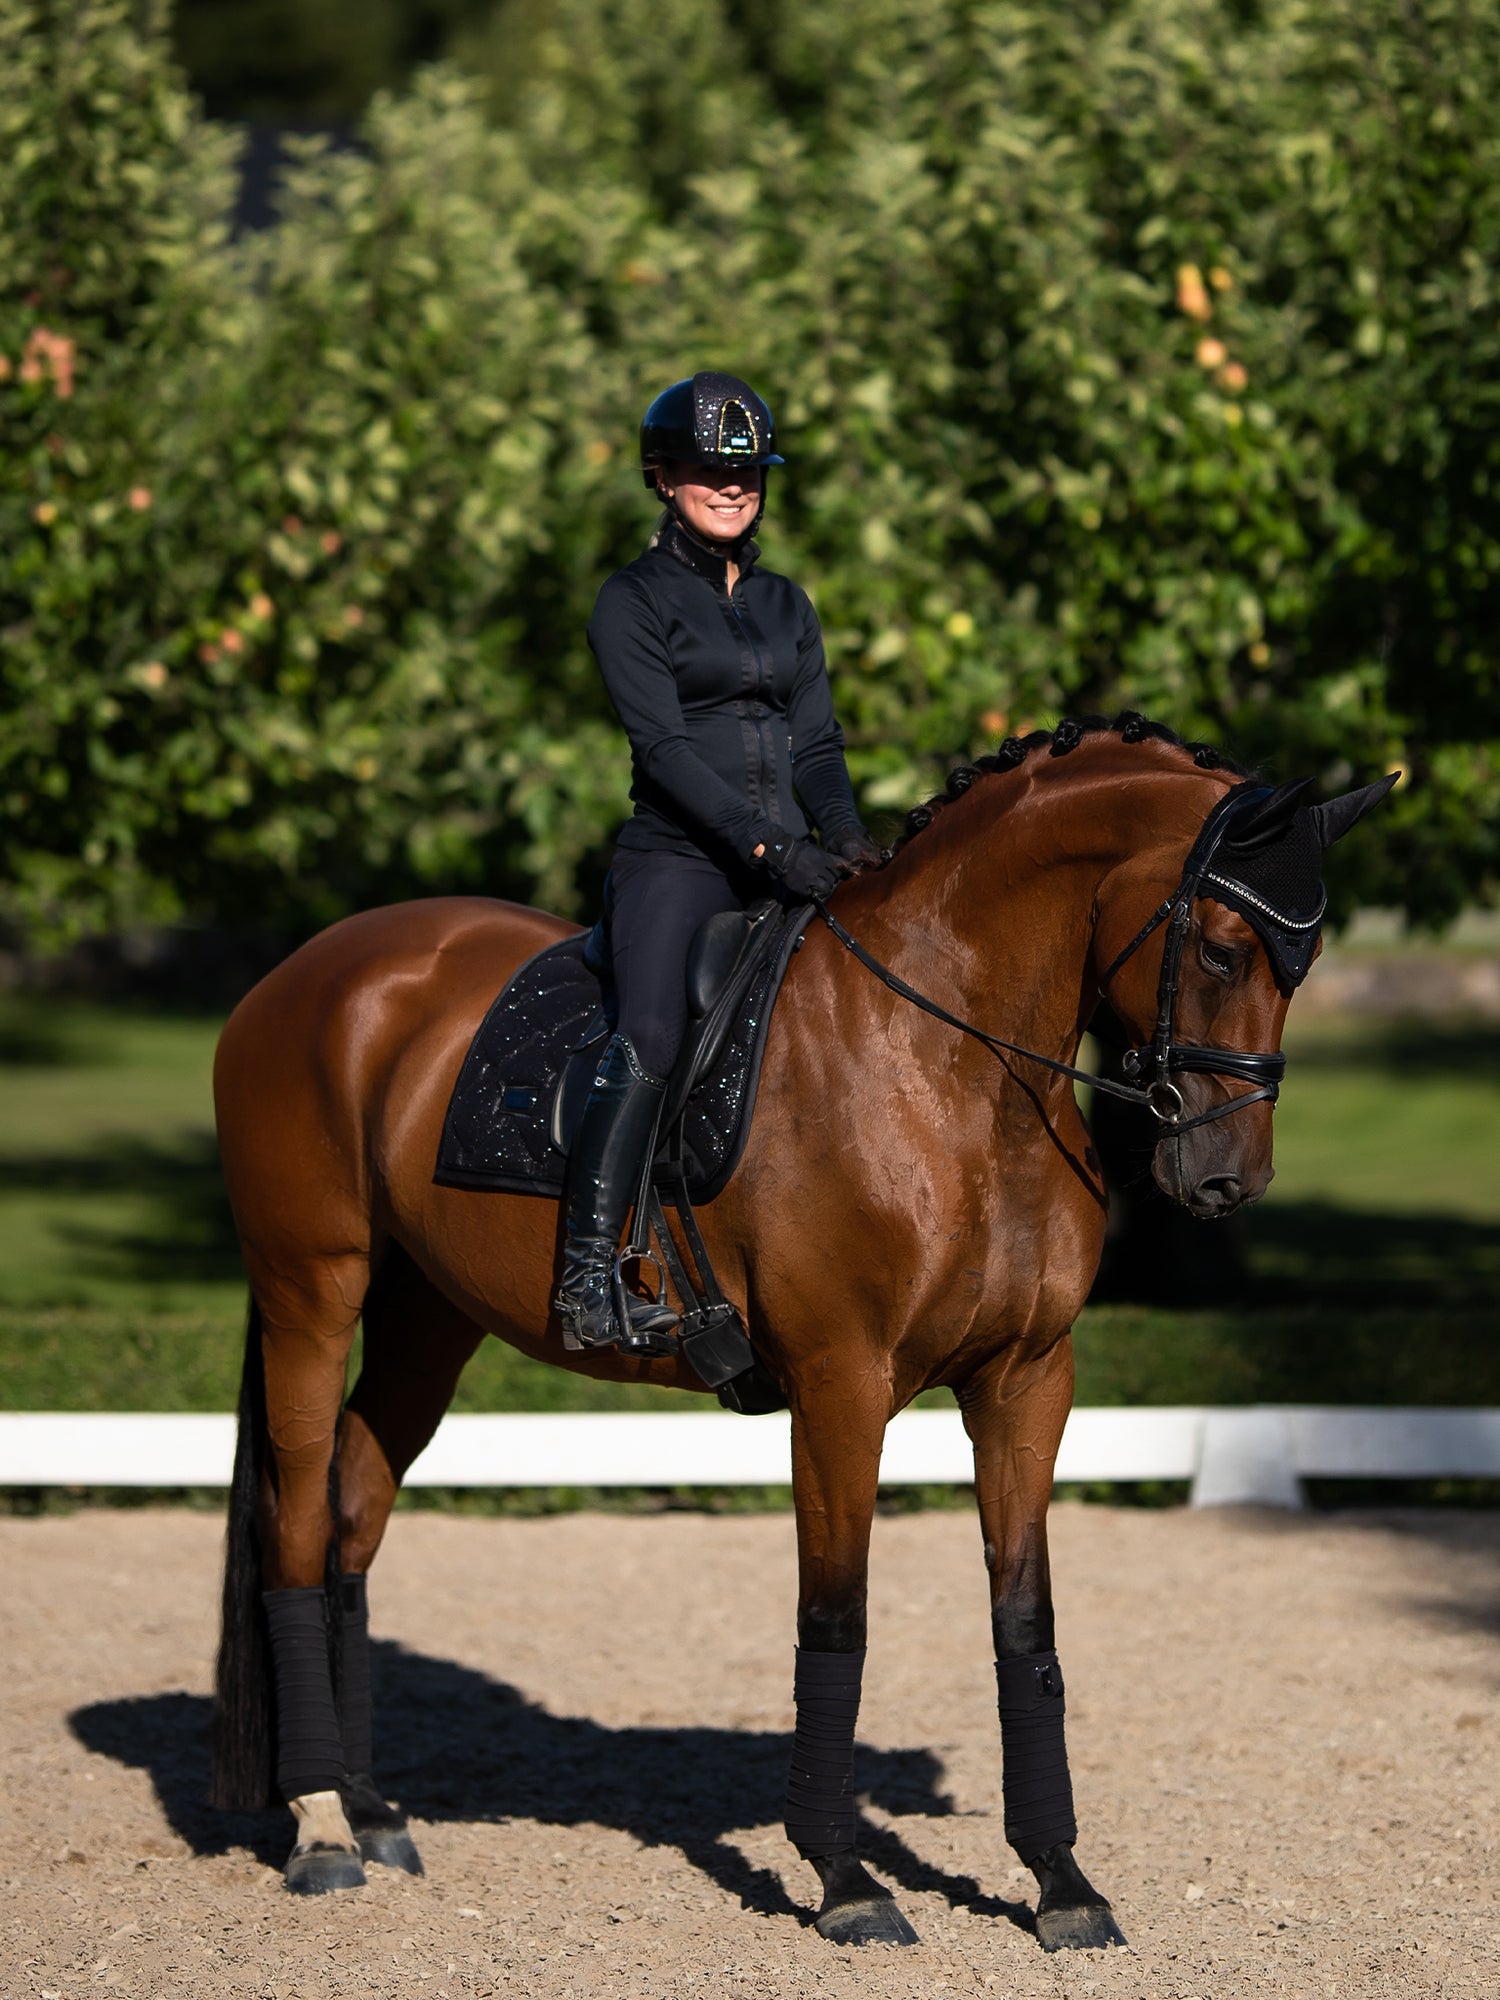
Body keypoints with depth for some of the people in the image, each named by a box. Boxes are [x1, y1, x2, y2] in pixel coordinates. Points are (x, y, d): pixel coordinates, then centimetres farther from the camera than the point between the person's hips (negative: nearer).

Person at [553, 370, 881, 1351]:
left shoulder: (787, 605, 20)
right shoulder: (635, 602, 2)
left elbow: (816, 741, 16)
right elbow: (665, 746, -9)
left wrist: (844, 831, -6)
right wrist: (767, 845, -20)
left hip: (788, 861, 6)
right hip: (680, 857, -6)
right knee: (652, 1037, -27)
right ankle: (588, 1273, -31)